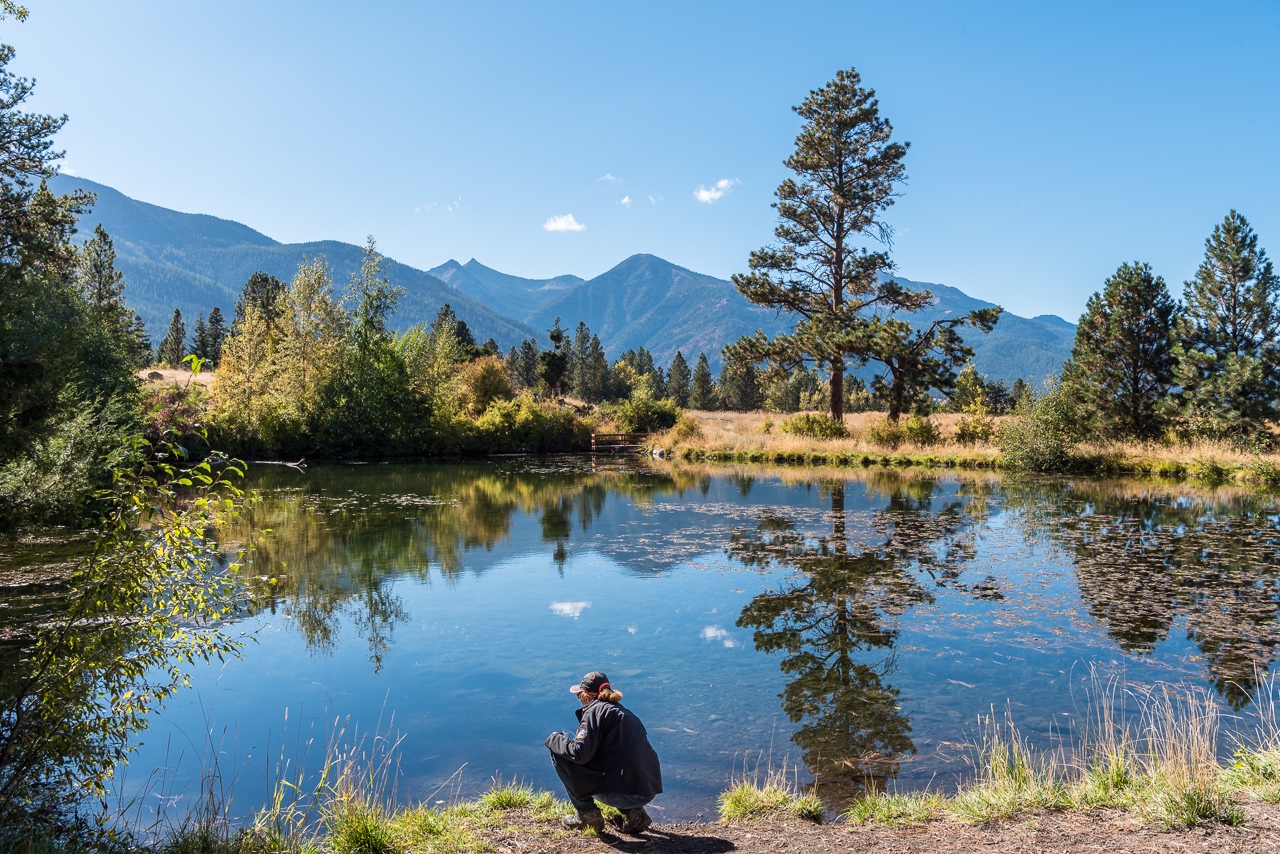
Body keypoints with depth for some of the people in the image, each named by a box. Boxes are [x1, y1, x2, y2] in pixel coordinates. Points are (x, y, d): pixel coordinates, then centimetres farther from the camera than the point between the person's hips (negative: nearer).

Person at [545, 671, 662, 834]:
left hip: (621, 794, -8)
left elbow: (580, 752, -14)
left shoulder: (595, 710, -3)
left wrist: (555, 739, 5)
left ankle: (588, 815, 9)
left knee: (559, 754, 3)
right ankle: (633, 813, 16)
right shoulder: (623, 711, 21)